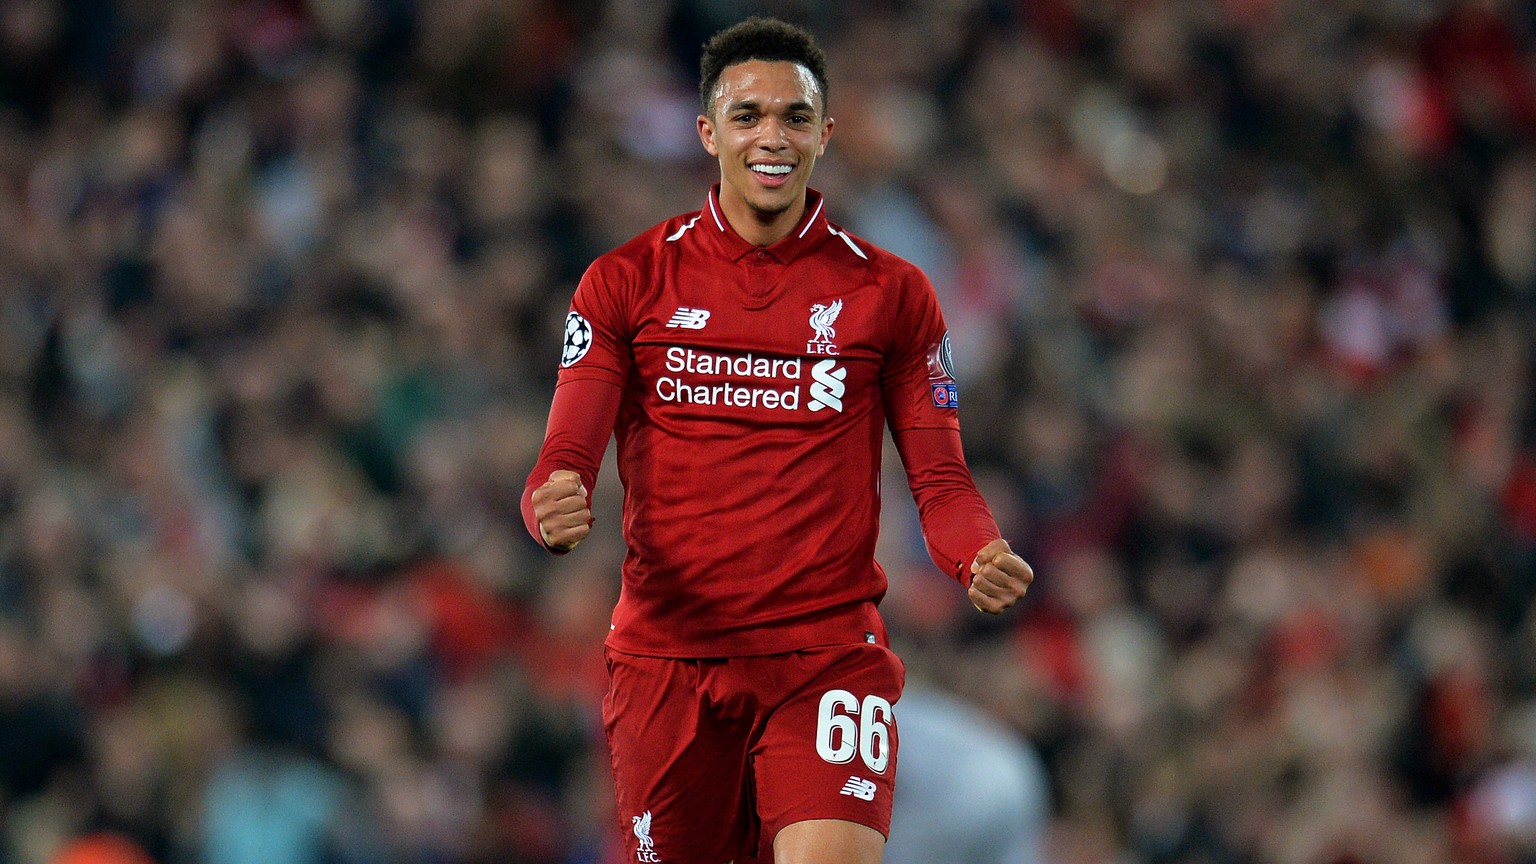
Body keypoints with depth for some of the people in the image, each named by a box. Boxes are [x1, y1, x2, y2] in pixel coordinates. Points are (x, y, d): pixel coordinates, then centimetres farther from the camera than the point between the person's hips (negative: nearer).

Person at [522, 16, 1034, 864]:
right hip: (666, 658, 1)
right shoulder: (625, 282, 5)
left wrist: (981, 557, -15)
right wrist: (555, 512, -24)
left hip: (830, 657, -1)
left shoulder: (891, 292, 6)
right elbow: (565, 459, 0)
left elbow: (939, 478, 7)